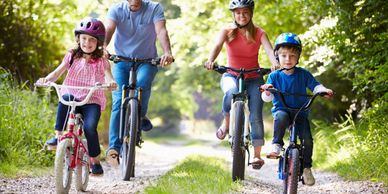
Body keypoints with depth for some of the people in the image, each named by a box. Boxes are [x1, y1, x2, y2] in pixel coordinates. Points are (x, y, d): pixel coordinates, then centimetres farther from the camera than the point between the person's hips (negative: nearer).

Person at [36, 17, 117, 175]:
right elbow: (58, 72, -1)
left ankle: (94, 160, -3)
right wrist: (46, 79, -23)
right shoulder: (72, 57, 10)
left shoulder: (101, 61, 5)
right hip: (73, 99, 1)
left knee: (90, 127, -26)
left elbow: (108, 75, -12)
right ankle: (58, 136, -28)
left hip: (92, 101, -1)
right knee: (66, 97, -35)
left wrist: (111, 82, -37)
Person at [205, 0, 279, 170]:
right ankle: (226, 123, -11)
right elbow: (217, 46, -20)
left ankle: (257, 154, -1)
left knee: (256, 116, -11)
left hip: (253, 78, 0)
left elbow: (269, 49, -20)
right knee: (231, 92, -36)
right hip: (231, 75, 0)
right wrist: (210, 60, -42)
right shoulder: (227, 31, -2)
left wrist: (275, 63, -43)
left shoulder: (259, 33, -3)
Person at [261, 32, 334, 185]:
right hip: (281, 109, -1)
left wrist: (324, 90, -20)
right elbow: (267, 98, -5)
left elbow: (315, 86, 2)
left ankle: (306, 167, 2)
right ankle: (276, 145, -24)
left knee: (307, 138, -16)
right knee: (281, 117, -39)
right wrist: (266, 90, -28)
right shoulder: (274, 76, 1)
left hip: (300, 112, 1)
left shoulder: (303, 74, 4)